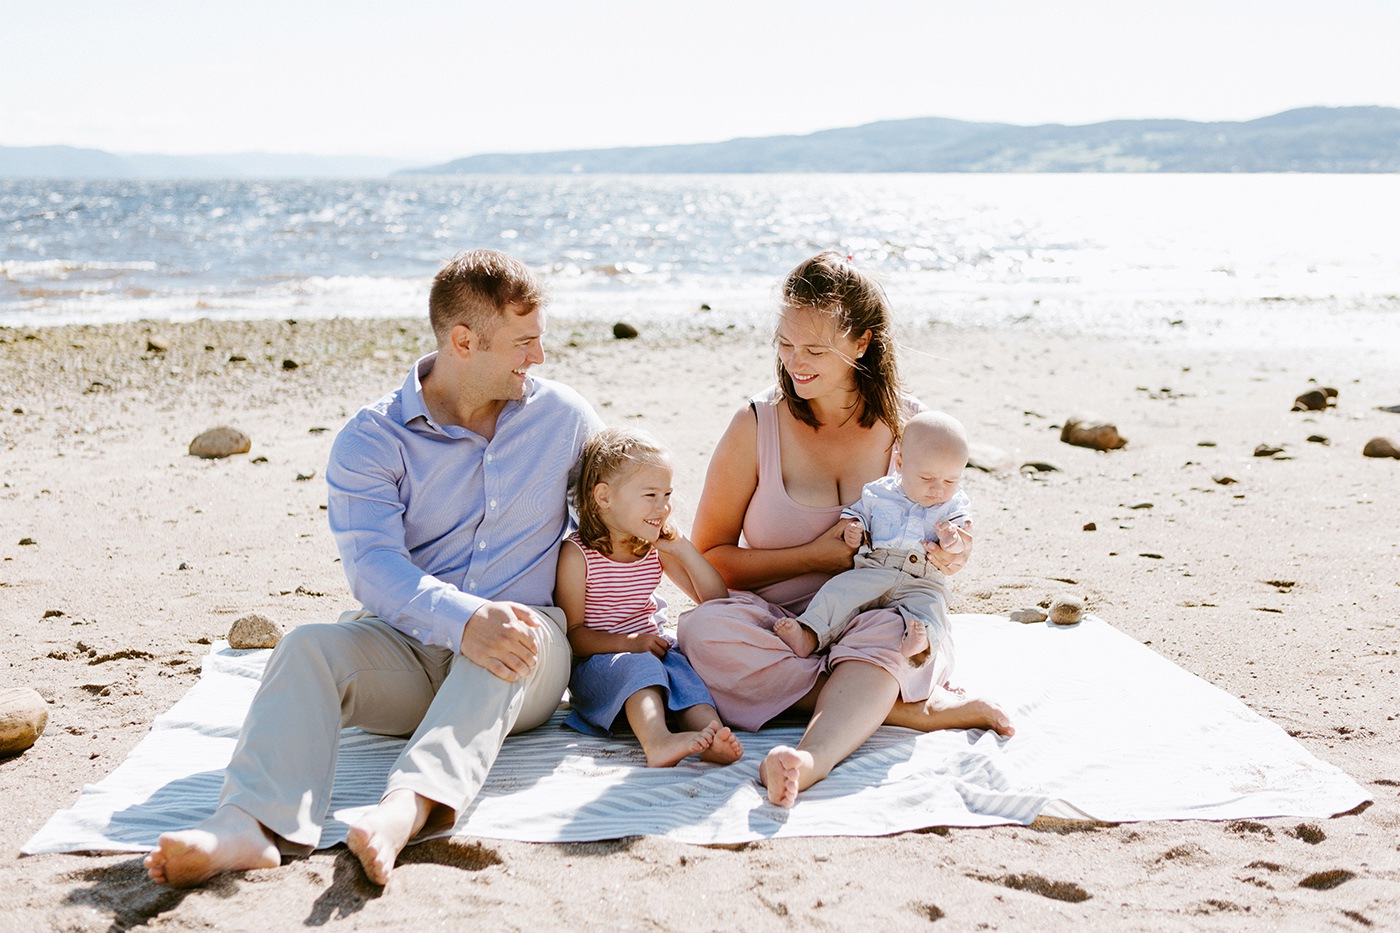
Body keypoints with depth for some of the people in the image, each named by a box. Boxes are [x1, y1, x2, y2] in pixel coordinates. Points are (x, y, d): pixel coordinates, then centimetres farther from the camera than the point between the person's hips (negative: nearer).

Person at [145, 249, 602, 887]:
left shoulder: (562, 416, 8)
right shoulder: (371, 441, -2)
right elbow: (374, 567, -18)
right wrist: (464, 618, -36)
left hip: (519, 666, 0)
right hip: (409, 649, 0)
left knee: (521, 634, -36)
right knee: (310, 646, -29)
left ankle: (409, 805, -59)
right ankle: (251, 823, -52)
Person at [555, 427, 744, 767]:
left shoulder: (658, 549, 8)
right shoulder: (577, 554, -8)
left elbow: (717, 600, 7)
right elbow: (572, 634, -11)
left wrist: (684, 549, -5)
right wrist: (629, 643, -24)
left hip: (651, 649, 5)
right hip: (598, 662, -5)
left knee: (684, 663, -26)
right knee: (636, 665, -35)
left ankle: (711, 732, -53)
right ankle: (658, 742, -62)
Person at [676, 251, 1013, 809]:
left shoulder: (911, 427, 3)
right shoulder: (757, 426, -1)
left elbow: (939, 548, 16)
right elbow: (708, 560, -1)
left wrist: (950, 558, -9)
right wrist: (816, 556, -12)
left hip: (874, 623, 0)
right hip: (777, 627, 1)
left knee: (892, 628, -35)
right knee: (703, 632, -32)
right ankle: (917, 706, -26)